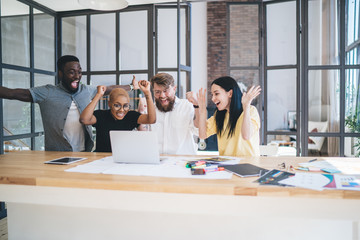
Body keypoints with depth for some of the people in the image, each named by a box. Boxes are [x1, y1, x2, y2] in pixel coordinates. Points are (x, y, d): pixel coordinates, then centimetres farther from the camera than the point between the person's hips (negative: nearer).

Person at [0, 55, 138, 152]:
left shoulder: (87, 91, 11)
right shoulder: (47, 93, 0)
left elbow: (110, 89, 23)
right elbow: (12, 93, -5)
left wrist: (131, 87, 31)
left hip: (84, 153, 3)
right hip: (56, 156, -3)